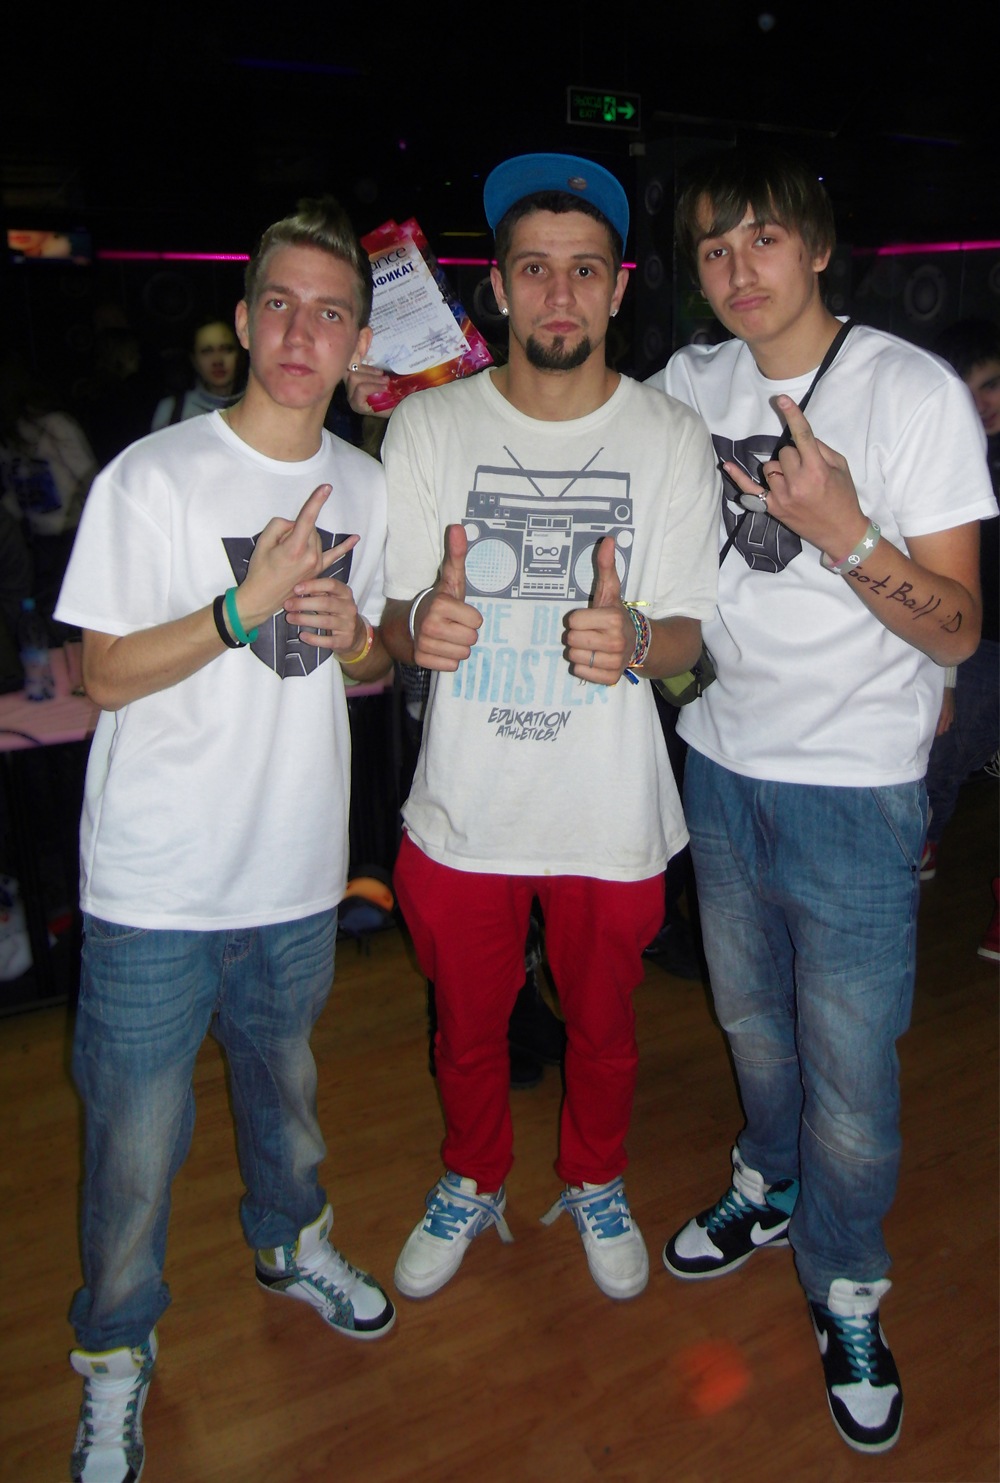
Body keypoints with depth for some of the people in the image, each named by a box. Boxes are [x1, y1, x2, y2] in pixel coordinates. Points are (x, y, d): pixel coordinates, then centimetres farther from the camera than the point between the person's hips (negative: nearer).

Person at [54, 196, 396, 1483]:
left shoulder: (364, 486, 5)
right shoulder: (153, 477, -11)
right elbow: (106, 675, -11)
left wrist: (354, 633, -10)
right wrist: (247, 606, -24)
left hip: (297, 870, 5)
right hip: (157, 883, -4)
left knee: (284, 1079, 25)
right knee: (136, 1135, 7)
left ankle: (289, 1240, 53)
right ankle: (115, 1356, 33)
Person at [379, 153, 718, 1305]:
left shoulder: (672, 439, -4)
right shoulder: (428, 426, -4)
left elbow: (688, 631, -4)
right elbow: (392, 618, -3)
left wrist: (634, 640, -28)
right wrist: (420, 625, -29)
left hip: (611, 813, 0)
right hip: (462, 808, 1)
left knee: (603, 1027, 20)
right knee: (466, 1028, 20)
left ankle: (595, 1183, 50)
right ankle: (472, 1184, 49)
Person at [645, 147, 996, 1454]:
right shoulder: (687, 387, 3)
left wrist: (845, 532, -28)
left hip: (855, 788, -4)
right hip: (720, 761, 5)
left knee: (849, 1067, 3)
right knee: (752, 1018, 22)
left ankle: (845, 1288, 30)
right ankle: (769, 1187, 49)